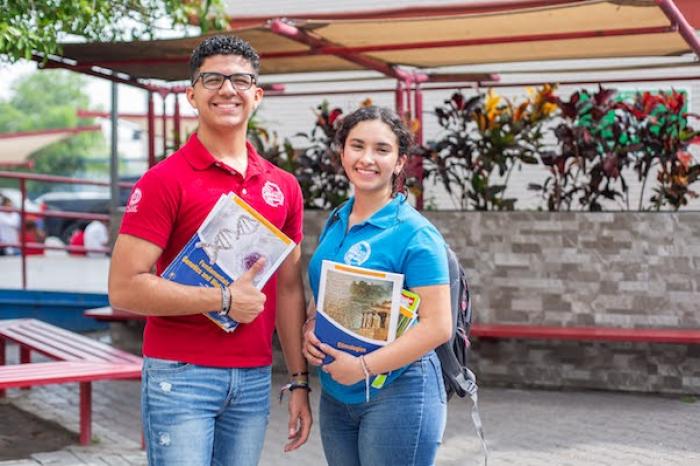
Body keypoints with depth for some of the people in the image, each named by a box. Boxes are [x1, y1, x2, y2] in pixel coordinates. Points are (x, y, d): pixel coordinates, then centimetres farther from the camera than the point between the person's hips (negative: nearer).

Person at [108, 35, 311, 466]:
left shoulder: (284, 187, 9)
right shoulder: (166, 180, -7)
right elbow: (124, 288, -13)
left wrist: (300, 380, 10)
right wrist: (223, 300, -16)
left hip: (255, 379, 5)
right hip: (181, 376, -5)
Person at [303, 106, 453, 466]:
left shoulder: (415, 233, -13)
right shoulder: (334, 224, 8)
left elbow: (437, 326, -18)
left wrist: (364, 367, -19)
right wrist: (309, 329, 0)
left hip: (398, 394, -6)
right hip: (334, 395, 7)